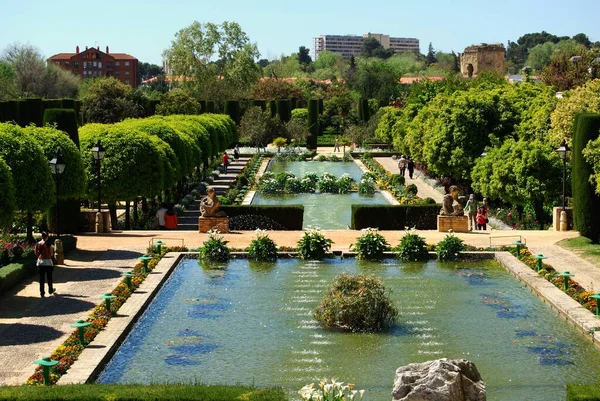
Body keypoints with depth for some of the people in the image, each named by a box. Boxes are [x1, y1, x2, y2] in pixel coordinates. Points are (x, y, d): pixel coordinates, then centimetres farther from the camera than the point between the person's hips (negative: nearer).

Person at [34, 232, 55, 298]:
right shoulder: (48, 244, -13)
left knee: (41, 278, 6)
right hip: (48, 262, -3)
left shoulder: (37, 244, -2)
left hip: (40, 262, 3)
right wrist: (52, 251, 9)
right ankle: (50, 290, 31)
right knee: (49, 277, 16)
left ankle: (42, 293, 4)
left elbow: (36, 253, 4)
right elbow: (51, 254, -11)